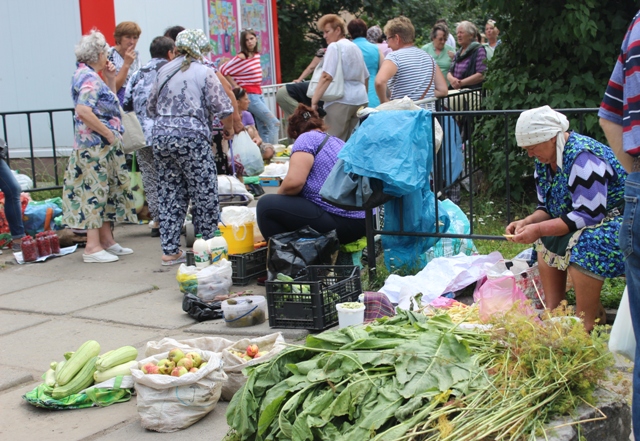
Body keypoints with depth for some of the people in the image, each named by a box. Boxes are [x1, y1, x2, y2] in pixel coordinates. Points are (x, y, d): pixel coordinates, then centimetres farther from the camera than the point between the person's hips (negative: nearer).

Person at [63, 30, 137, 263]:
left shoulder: (89, 76, 16)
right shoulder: (89, 78, -15)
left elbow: (109, 104, 19)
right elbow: (83, 111, -27)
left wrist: (110, 79, 10)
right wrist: (108, 133, -20)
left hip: (103, 147, 10)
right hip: (95, 146, -10)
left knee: (105, 191, 14)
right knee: (95, 191, -6)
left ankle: (107, 240, 22)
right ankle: (92, 247, -2)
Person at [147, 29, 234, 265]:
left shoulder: (164, 71, 14)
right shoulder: (203, 72, -2)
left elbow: (151, 107, 20)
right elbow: (223, 108, -7)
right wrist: (229, 129, 11)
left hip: (161, 137, 6)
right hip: (191, 138, -5)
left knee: (169, 195, 10)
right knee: (204, 195, 4)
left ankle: (170, 250, 11)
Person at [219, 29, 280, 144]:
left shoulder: (257, 55, 10)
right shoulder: (241, 58, -13)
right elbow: (223, 70, -13)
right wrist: (235, 86, -10)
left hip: (258, 94, 8)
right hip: (249, 95, -8)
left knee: (264, 127, 8)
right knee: (274, 123, -11)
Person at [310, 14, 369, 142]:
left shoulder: (334, 47, -7)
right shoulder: (355, 47, 19)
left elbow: (326, 77, -16)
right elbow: (365, 77, 24)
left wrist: (314, 100, -17)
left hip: (340, 100, -9)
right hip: (360, 99, 9)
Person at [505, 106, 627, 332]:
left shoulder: (583, 157, -26)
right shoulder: (545, 161, 3)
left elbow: (589, 216, -30)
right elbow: (547, 208, 9)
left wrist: (538, 230, -30)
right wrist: (527, 222, -12)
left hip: (617, 222, -10)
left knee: (583, 245, -34)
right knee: (545, 239, 10)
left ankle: (587, 322, -22)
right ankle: (552, 311, 3)